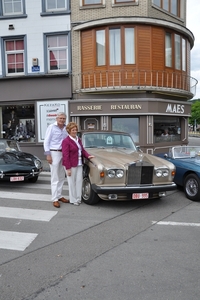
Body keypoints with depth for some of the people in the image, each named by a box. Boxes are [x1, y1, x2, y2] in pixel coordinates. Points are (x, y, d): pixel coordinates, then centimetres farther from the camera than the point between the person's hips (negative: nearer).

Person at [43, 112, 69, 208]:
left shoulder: (66, 128, 8)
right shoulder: (51, 127, -7)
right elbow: (46, 141, -7)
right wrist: (48, 155, -14)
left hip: (64, 153, 6)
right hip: (54, 153, -6)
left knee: (62, 177, 12)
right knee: (55, 178, -4)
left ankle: (59, 195, 23)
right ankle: (55, 199, 2)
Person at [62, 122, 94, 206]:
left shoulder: (78, 139, 11)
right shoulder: (66, 141, -12)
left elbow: (82, 150, 16)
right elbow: (65, 156, -15)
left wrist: (88, 156, -3)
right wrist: (68, 168, -17)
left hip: (79, 164, 7)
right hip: (71, 165, -7)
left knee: (79, 181, 9)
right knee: (72, 182, 4)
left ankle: (78, 198, 22)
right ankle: (73, 200, 17)